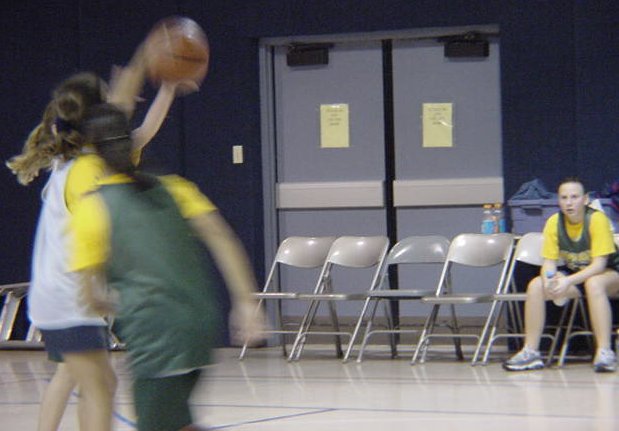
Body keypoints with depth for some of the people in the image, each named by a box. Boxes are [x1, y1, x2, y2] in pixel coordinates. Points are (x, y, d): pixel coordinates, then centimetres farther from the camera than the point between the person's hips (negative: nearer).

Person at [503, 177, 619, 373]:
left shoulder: (597, 219, -23)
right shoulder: (553, 223, -11)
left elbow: (599, 264, -27)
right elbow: (549, 262, -10)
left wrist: (568, 281, -39)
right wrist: (549, 281, -33)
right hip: (574, 273, 5)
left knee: (593, 283, -39)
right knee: (535, 286, -17)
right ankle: (530, 352, -11)